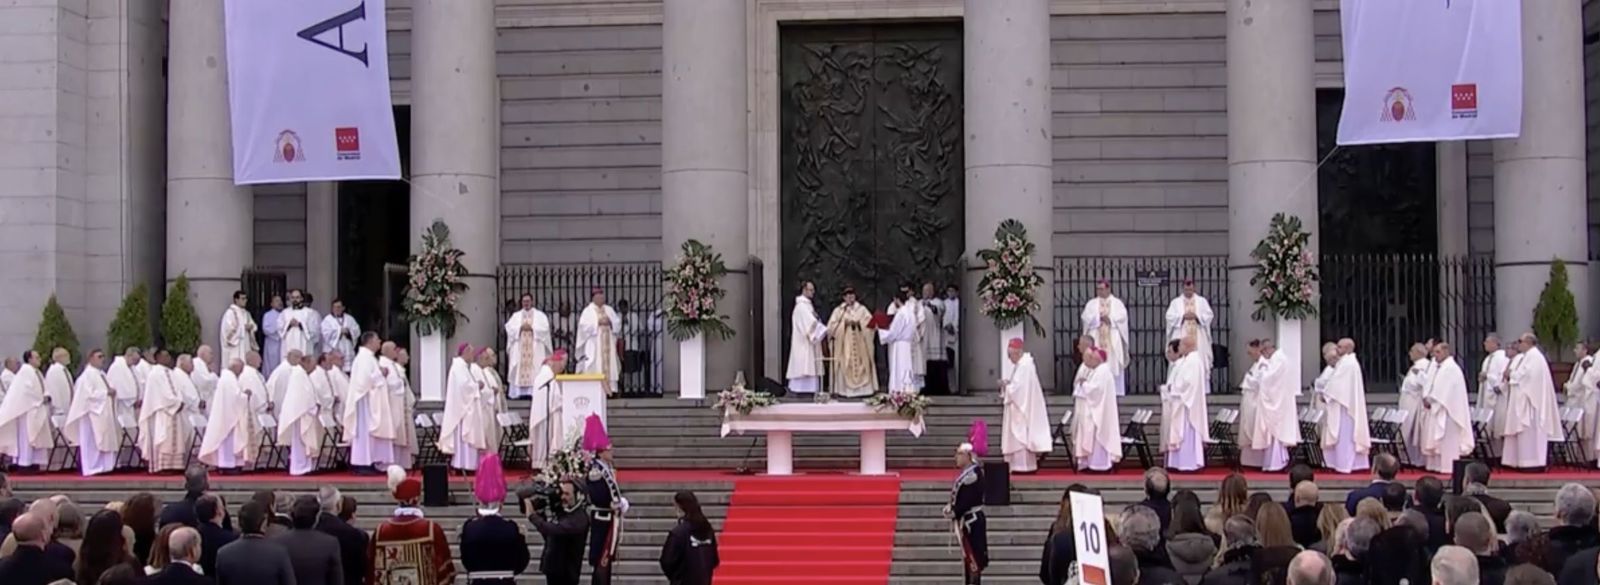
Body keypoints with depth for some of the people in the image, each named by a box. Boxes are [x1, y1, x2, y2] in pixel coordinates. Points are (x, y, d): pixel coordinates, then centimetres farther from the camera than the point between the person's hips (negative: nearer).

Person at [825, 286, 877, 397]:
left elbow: (870, 322, 0)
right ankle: (843, 390, -8)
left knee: (861, 363, -3)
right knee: (844, 365, -7)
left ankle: (862, 388, -2)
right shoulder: (838, 310, 7)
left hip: (859, 342, 1)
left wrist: (859, 323, -14)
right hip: (844, 343, -1)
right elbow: (832, 326, 0)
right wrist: (844, 323, -12)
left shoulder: (862, 309, 10)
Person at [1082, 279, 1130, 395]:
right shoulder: (1091, 303, 13)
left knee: (1114, 364, -6)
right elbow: (1085, 317, 0)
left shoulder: (1117, 303, 10)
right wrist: (1099, 318, -11)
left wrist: (1110, 319, -13)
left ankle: (1115, 391, -4)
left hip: (1113, 339, -1)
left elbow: (1122, 316, -3)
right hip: (1096, 339, 1)